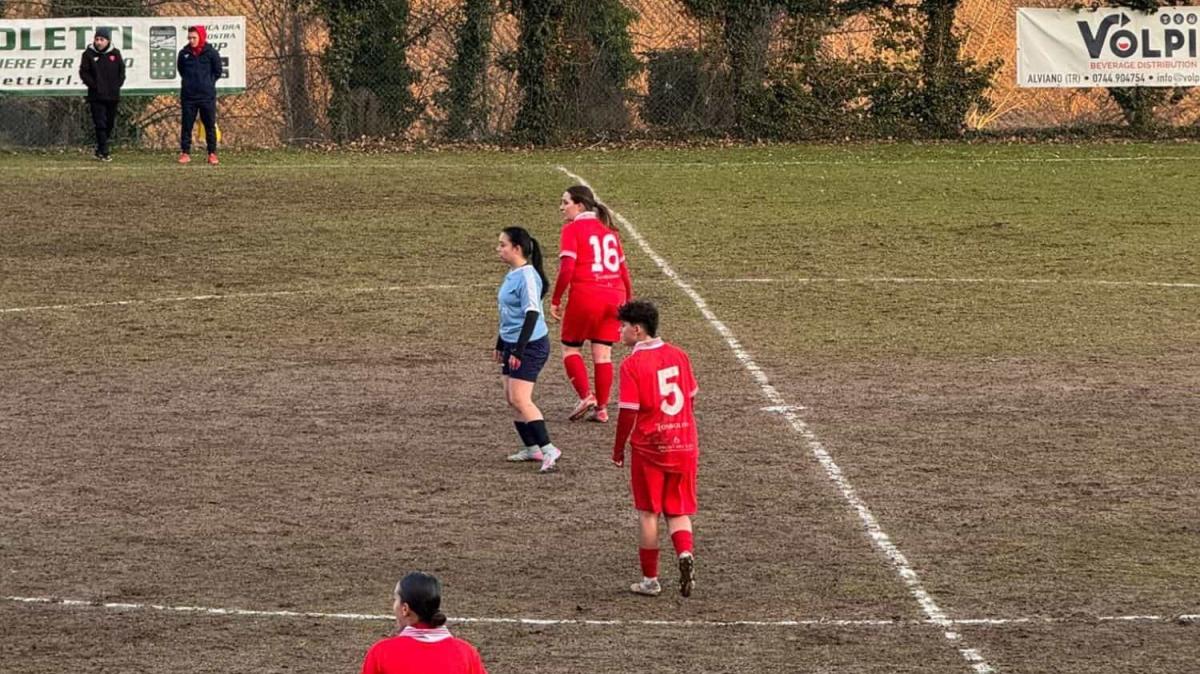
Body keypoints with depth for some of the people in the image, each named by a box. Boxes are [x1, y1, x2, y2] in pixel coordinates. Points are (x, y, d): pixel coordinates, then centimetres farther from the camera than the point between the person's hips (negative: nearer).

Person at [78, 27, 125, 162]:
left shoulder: (115, 54, 5)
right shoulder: (88, 54, -2)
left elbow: (122, 71, 12)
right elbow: (84, 72, -1)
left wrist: (117, 84, -1)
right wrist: (94, 85, -10)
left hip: (113, 95, 3)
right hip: (97, 96, -3)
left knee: (110, 124, 9)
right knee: (100, 124, -9)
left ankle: (100, 150, 23)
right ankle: (103, 152, -9)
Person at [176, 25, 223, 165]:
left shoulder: (210, 53, -3)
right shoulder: (184, 53, 2)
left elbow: (217, 72, 7)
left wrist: (209, 83, 4)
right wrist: (188, 82, 13)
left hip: (207, 95, -2)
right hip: (188, 96, 2)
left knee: (210, 125, 3)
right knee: (186, 125, 3)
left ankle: (212, 154, 9)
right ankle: (185, 152, 10)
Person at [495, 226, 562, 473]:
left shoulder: (527, 276, -17)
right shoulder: (511, 275, 12)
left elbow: (531, 314, -22)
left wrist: (519, 350, -24)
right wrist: (500, 345, 26)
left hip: (530, 345, -10)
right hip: (512, 344, 10)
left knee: (520, 399, -16)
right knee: (511, 398, 12)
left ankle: (548, 449, -16)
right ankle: (532, 448, 21)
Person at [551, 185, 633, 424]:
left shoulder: (573, 229, -4)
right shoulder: (608, 229, 16)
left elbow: (566, 269, -13)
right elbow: (623, 268, 17)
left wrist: (555, 301, -6)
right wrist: (628, 302, 23)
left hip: (586, 295, -5)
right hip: (614, 295, 5)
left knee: (571, 348, 10)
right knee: (603, 353, 9)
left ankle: (586, 396, -5)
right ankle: (601, 408, 7)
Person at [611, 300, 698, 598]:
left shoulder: (632, 364, -12)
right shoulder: (678, 355, 5)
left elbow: (628, 412, -14)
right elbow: (690, 397, 11)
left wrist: (618, 448, -2)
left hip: (649, 447, -4)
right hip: (685, 444, 4)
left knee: (648, 513, 8)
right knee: (678, 510, 12)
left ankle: (650, 579, 12)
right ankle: (685, 553, -16)